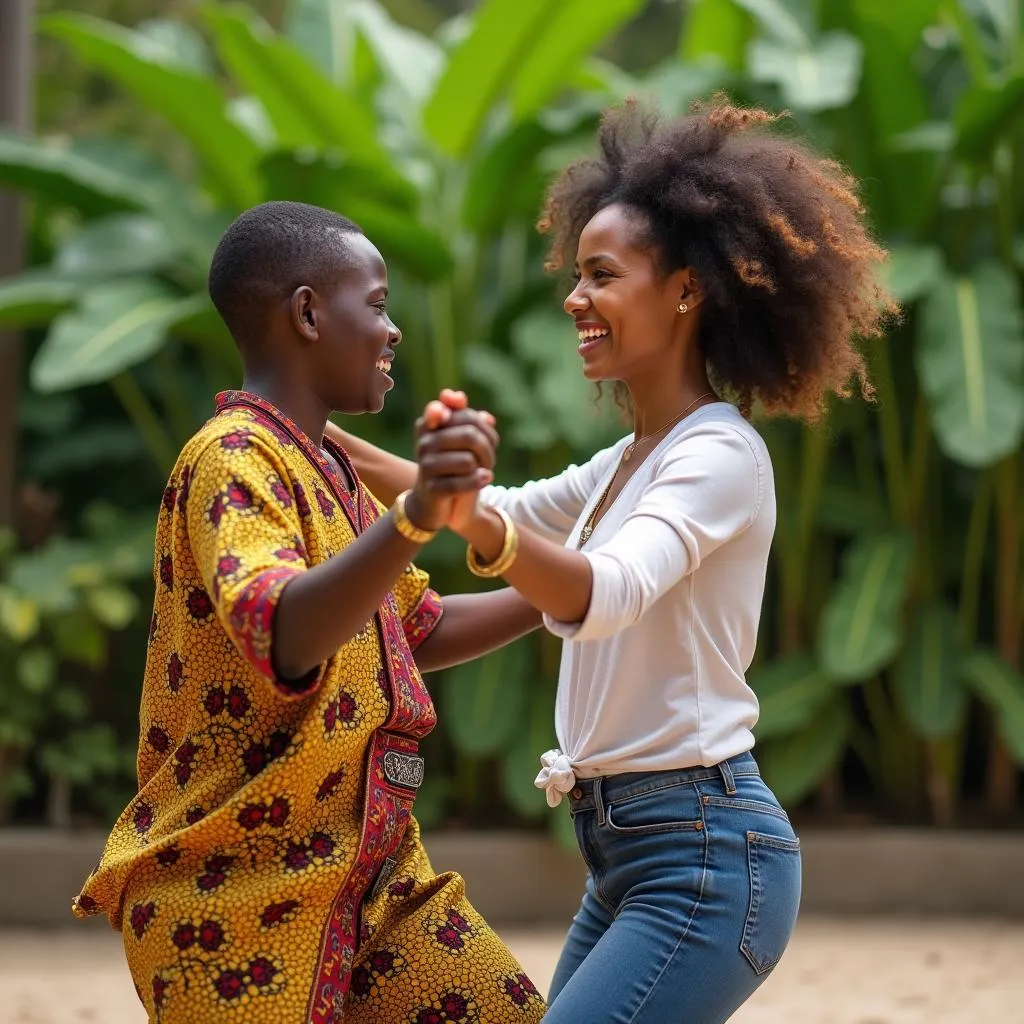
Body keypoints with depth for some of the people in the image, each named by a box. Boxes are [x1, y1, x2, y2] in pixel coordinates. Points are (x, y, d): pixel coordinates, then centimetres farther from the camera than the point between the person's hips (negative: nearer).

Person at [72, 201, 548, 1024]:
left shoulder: (328, 473, 15)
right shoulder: (233, 461, -15)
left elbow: (424, 630, 30)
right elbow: (284, 635, -36)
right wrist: (415, 517, -51)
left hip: (375, 877, 9)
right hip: (240, 901, -9)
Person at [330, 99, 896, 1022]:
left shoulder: (721, 455, -14)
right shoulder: (629, 462, 15)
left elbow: (608, 592, -32)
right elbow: (515, 516, 32)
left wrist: (478, 522, -51)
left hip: (704, 860, -10)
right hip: (629, 851, 10)